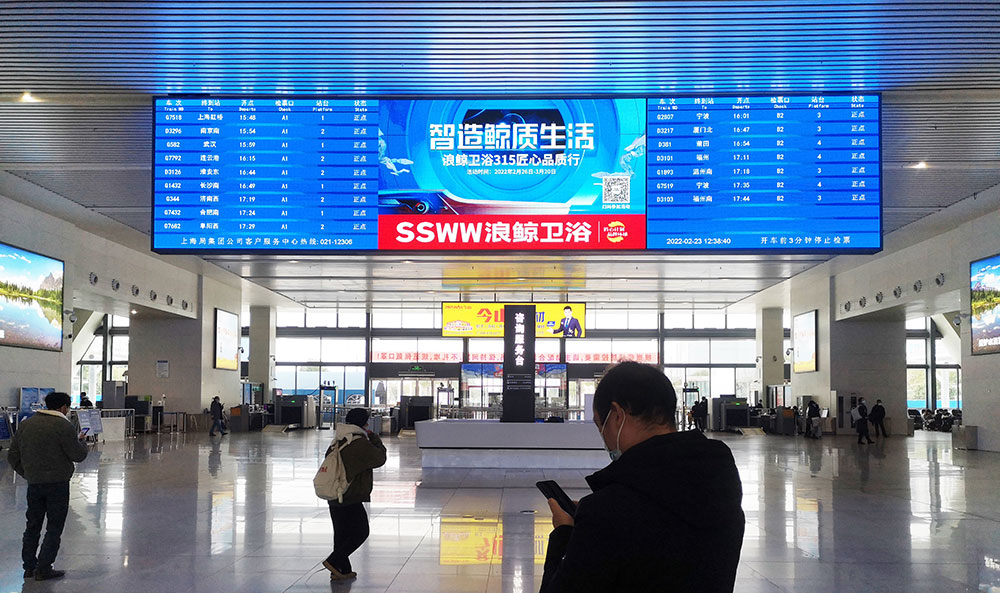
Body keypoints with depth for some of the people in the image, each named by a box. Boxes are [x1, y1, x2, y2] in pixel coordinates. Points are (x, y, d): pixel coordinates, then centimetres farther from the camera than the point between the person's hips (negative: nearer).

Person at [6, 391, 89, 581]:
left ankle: (29, 566, 22)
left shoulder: (26, 424, 7)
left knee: (33, 526, 17)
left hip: (34, 485, 6)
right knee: (54, 528, 3)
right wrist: (80, 440, 8)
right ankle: (43, 569, 2)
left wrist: (27, 474, 18)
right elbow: (78, 455, -11)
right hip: (58, 484, -6)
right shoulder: (64, 426, -12)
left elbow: (12, 456, 10)